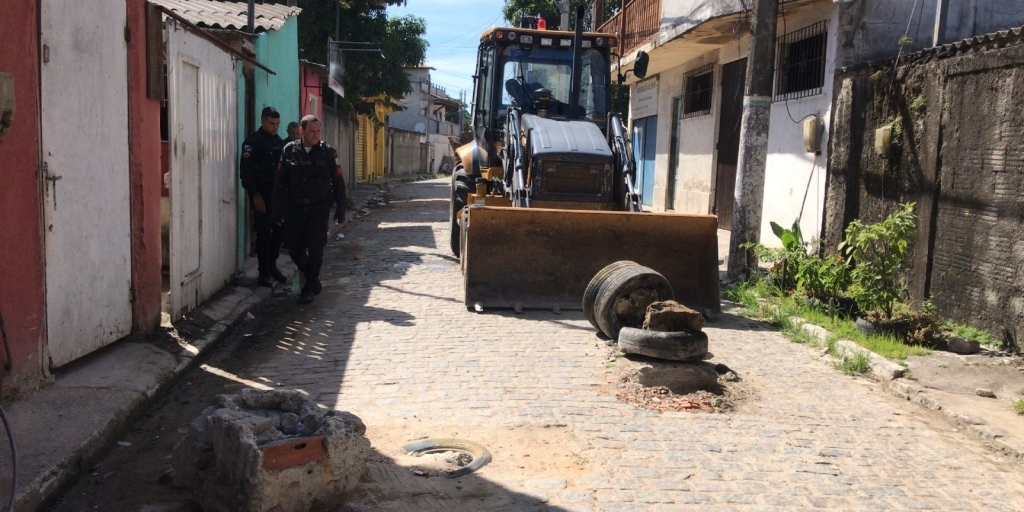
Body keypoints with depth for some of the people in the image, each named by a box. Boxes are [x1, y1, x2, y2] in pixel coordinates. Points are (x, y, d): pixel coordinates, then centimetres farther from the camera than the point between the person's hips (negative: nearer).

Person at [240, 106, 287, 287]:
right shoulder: (253, 142, -8)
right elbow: (246, 171, -15)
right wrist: (255, 195, -19)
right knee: (264, 233, -2)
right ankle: (264, 273, 7)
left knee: (280, 230, 9)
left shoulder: (279, 142, 13)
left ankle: (272, 265, 25)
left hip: (277, 193, 6)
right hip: (262, 195, -6)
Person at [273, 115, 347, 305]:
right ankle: (313, 278, 29)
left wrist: (340, 209, 2)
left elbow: (338, 182, 3)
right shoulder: (290, 151, 2)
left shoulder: (328, 152, -1)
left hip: (319, 207, -2)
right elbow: (280, 182, 5)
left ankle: (309, 288, 9)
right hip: (295, 207, 2)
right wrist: (278, 209, 2)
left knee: (315, 249, -5)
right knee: (294, 248, 5)